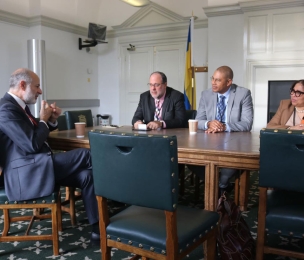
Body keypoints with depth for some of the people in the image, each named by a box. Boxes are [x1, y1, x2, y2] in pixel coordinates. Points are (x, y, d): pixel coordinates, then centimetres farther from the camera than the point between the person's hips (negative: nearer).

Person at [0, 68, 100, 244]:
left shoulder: (19, 105, 15)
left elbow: (36, 133, 24)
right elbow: (32, 144, -23)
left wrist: (51, 120, 4)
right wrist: (44, 119, -8)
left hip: (37, 167, 10)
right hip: (25, 174, -10)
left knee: (86, 175, -7)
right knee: (85, 155, -17)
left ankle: (97, 229, -5)